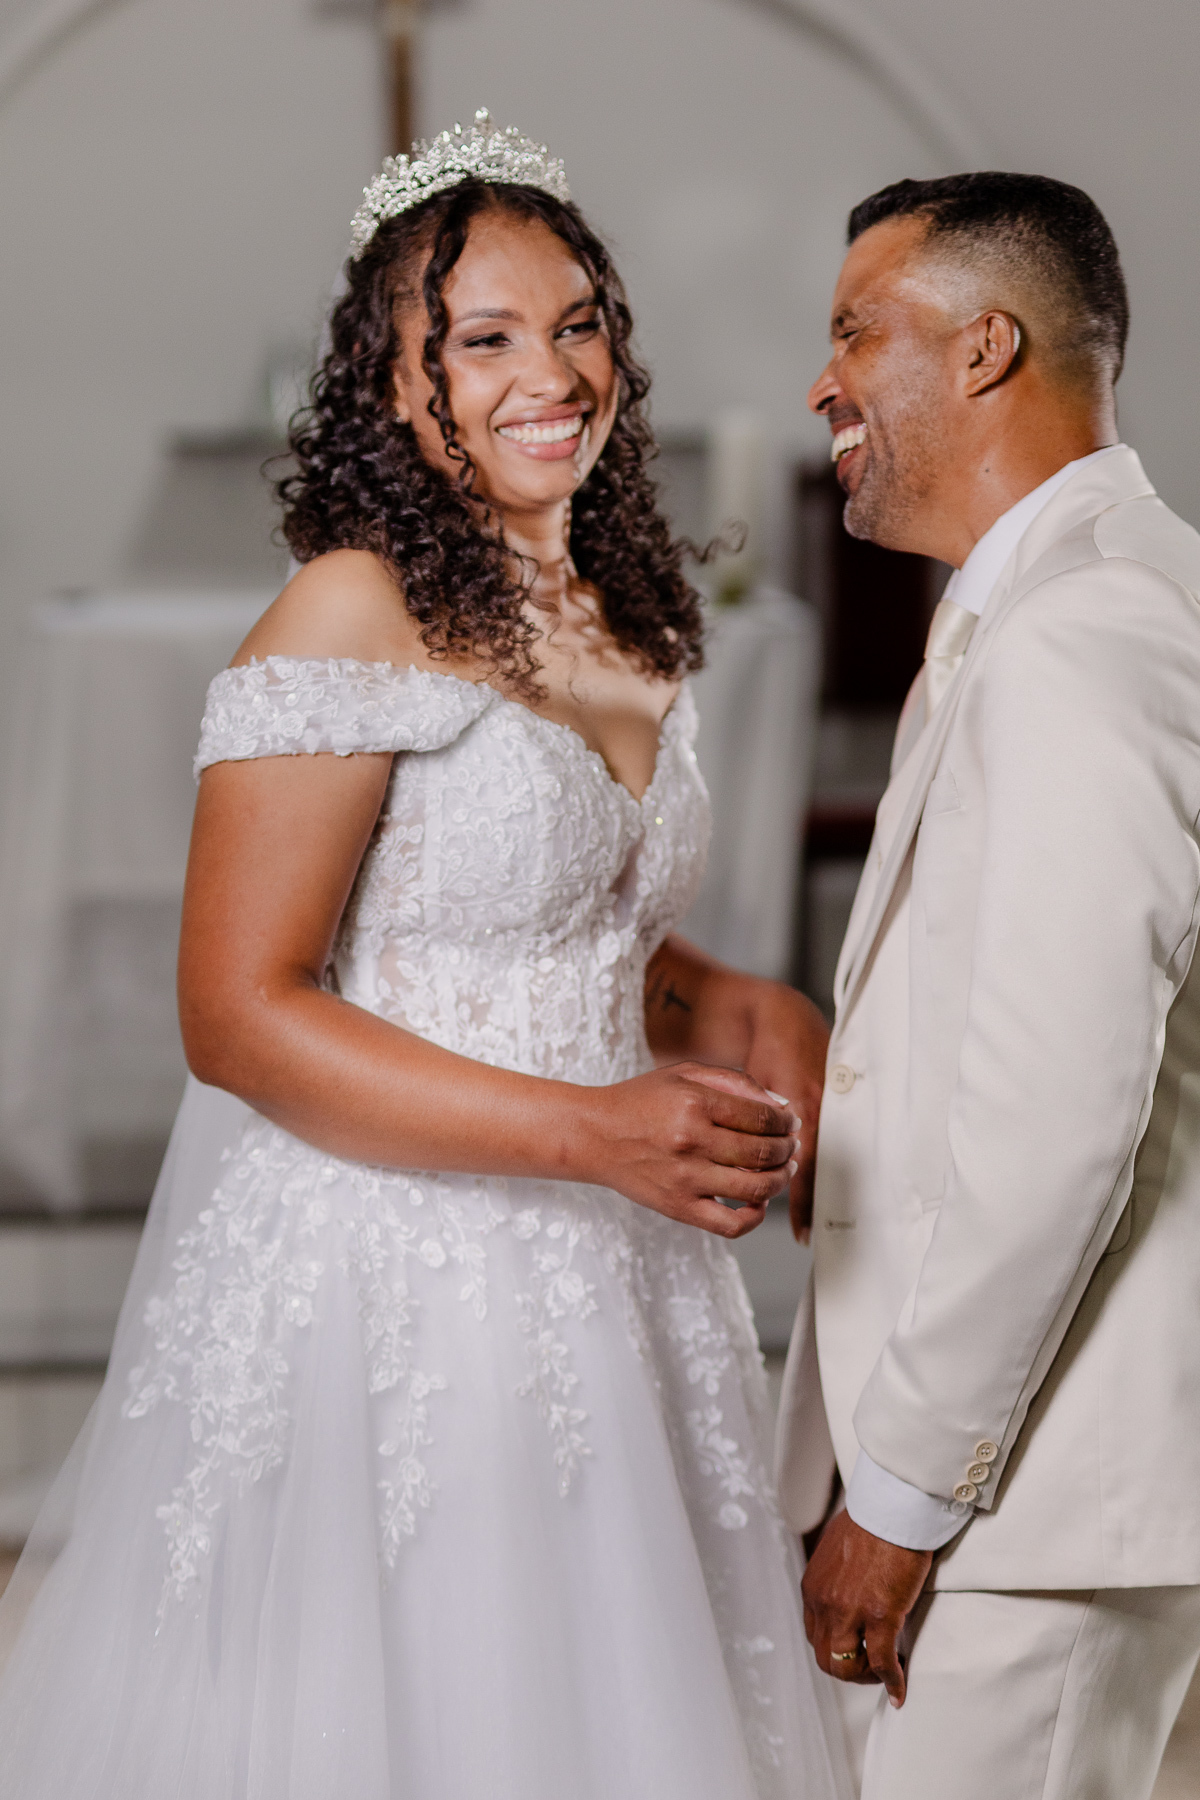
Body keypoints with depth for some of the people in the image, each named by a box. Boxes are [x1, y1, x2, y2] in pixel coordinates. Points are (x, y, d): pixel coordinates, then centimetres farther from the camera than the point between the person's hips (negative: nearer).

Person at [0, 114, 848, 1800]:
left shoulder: (622, 628, 9)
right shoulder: (355, 614, -14)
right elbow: (238, 1013, -18)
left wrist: (733, 1009, 2)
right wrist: (592, 1130, -23)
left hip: (602, 1286, 8)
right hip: (378, 1295, -7)